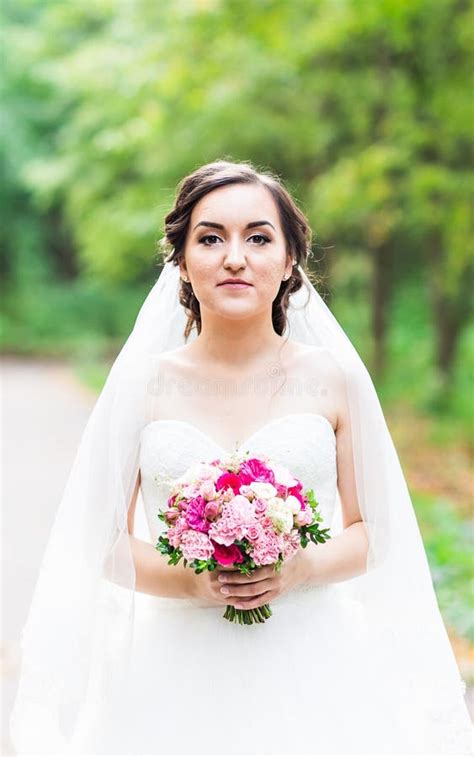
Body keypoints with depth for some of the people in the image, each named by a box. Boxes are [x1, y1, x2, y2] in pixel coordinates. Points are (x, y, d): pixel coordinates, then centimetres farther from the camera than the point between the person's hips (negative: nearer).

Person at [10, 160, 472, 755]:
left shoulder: (333, 378, -1)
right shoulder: (146, 385, -1)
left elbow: (372, 532, 4)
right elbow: (104, 544, 2)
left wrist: (303, 568, -14)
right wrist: (191, 579, -14)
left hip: (310, 675, 0)